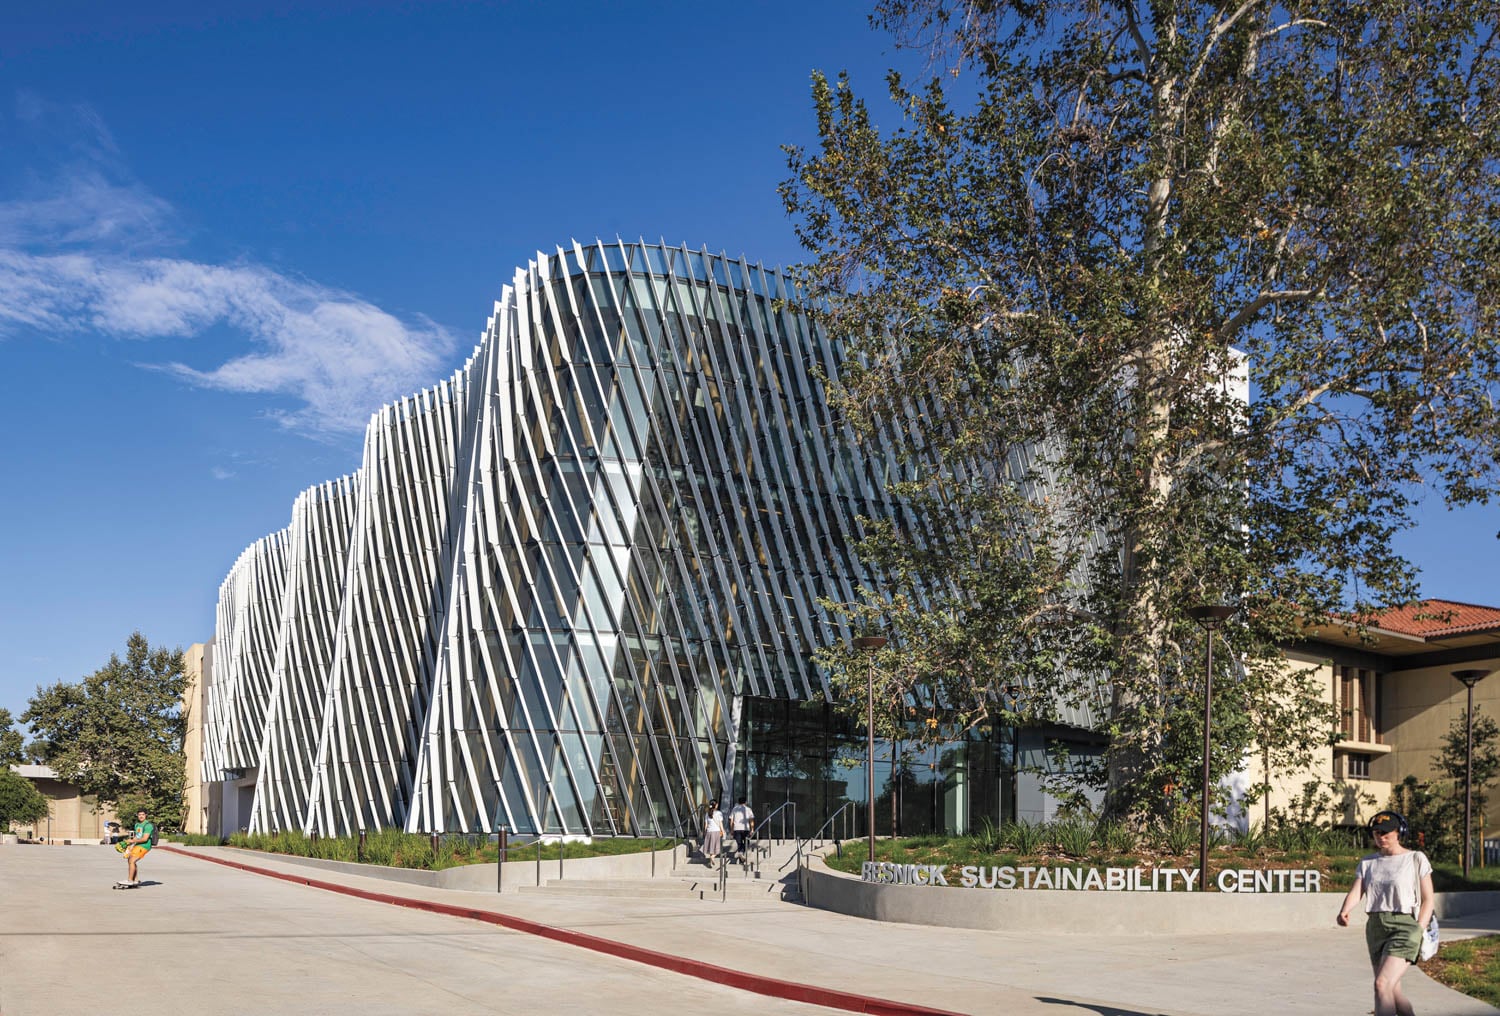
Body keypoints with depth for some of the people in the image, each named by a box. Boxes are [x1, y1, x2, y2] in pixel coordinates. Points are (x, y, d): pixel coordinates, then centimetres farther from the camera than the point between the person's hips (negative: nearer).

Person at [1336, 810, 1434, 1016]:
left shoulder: (1416, 859, 1)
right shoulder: (1367, 862, 12)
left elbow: (1428, 900, 1)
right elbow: (1355, 891, 0)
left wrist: (1418, 930, -11)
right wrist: (1344, 911, -21)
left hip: (1404, 926, -5)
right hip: (1376, 928, 6)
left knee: (1382, 984, -20)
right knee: (1393, 992, 11)